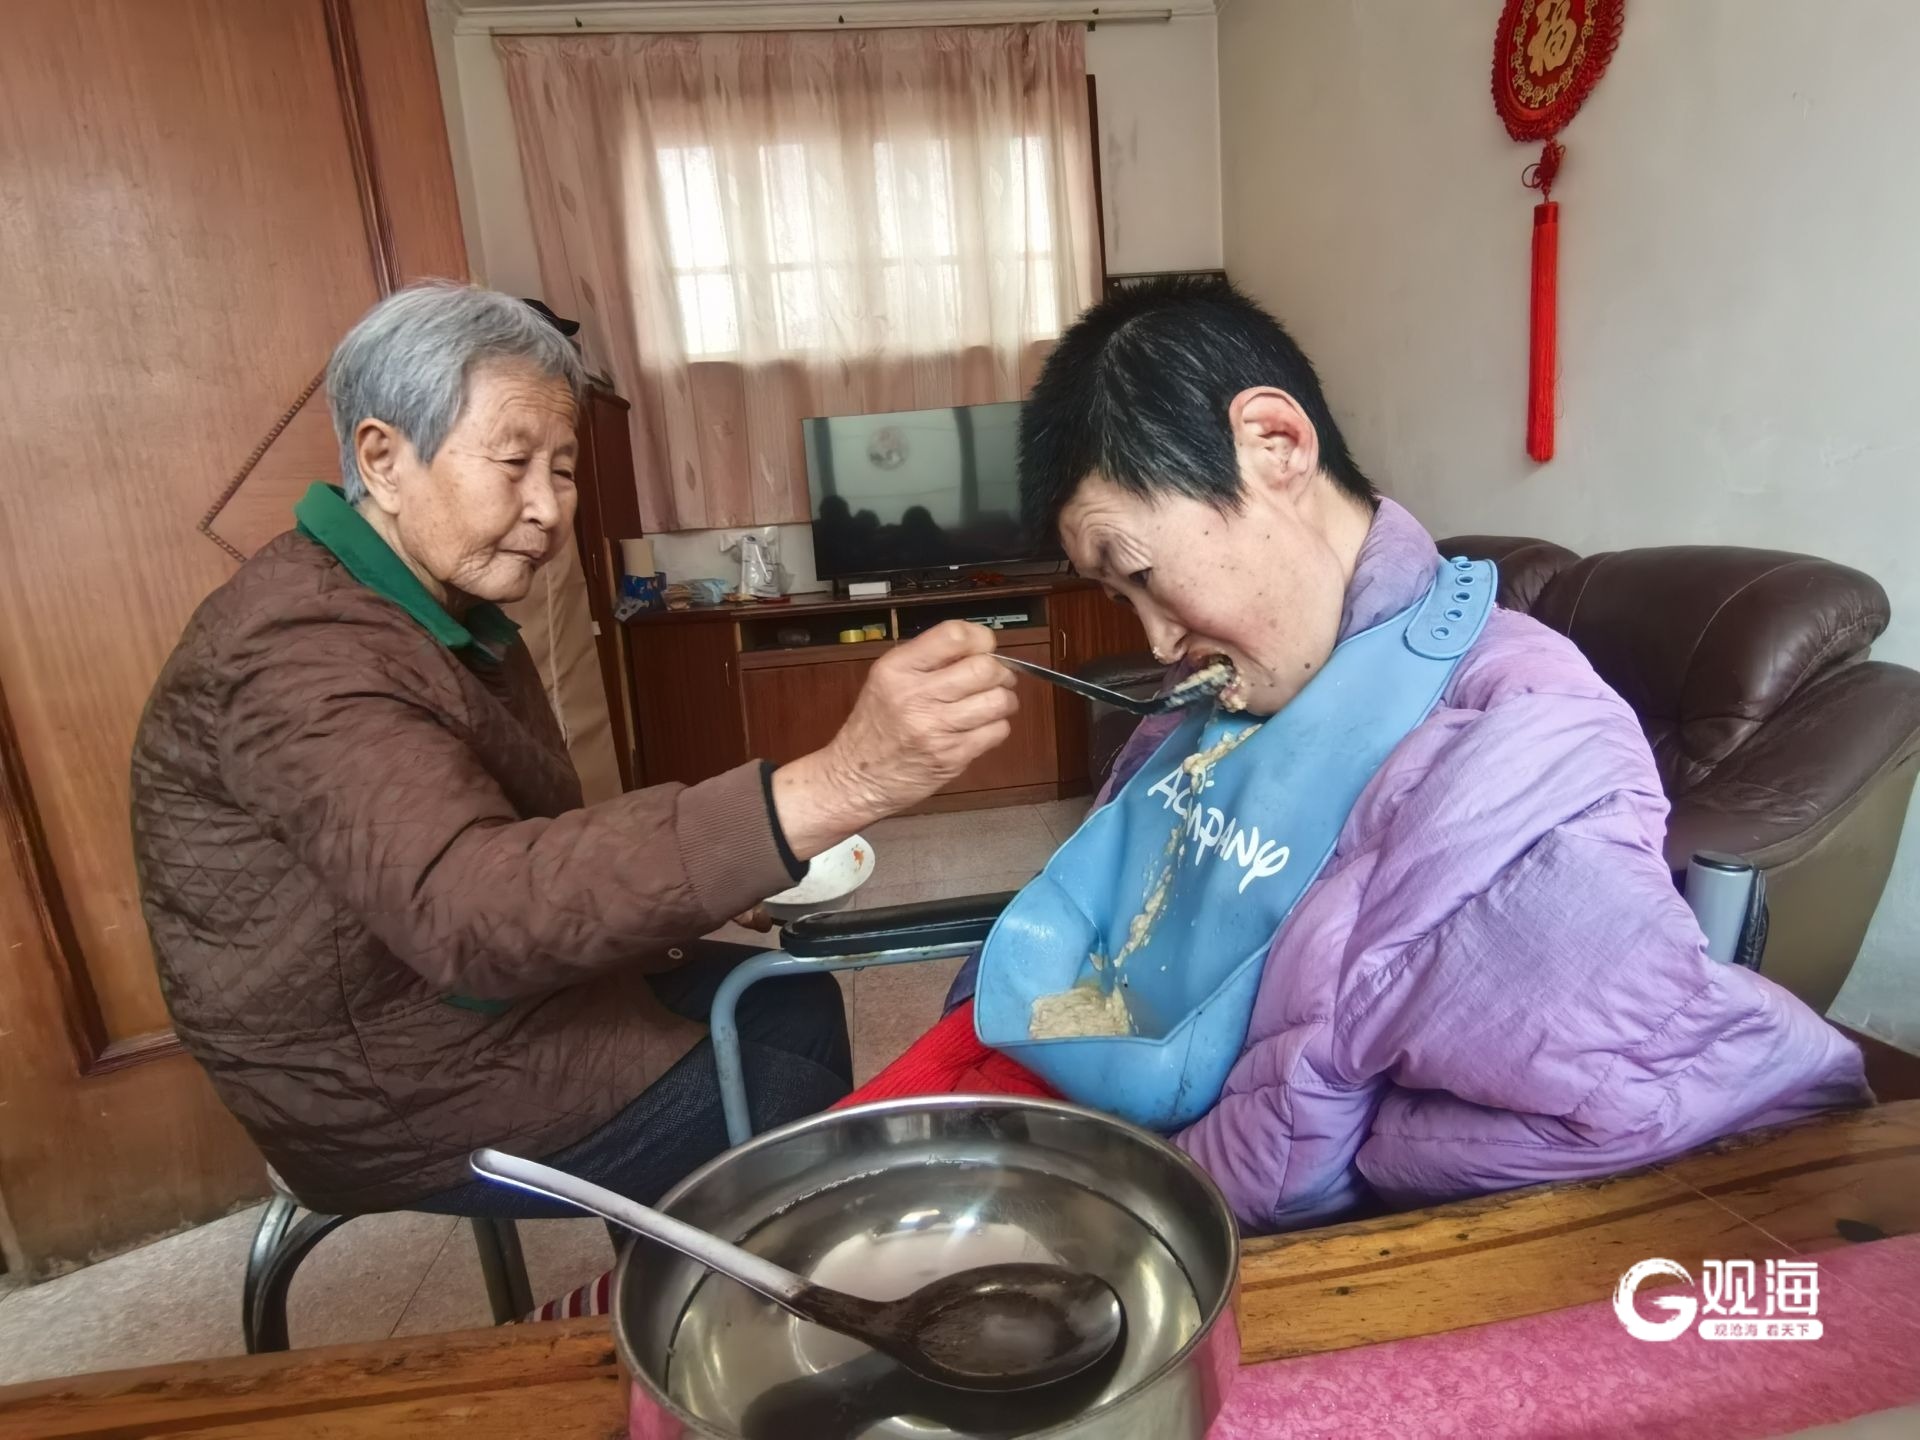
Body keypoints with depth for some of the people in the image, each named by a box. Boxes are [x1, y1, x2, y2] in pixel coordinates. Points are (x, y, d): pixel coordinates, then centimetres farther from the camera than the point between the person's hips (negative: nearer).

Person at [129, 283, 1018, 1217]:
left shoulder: (443, 602, 4)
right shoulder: (299, 651, -28)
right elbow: (467, 909, -45)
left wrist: (693, 880, -7)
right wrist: (835, 785, -55)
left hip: (490, 986, 9)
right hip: (400, 1088, -9)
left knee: (795, 1004, 11)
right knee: (801, 1114, -5)